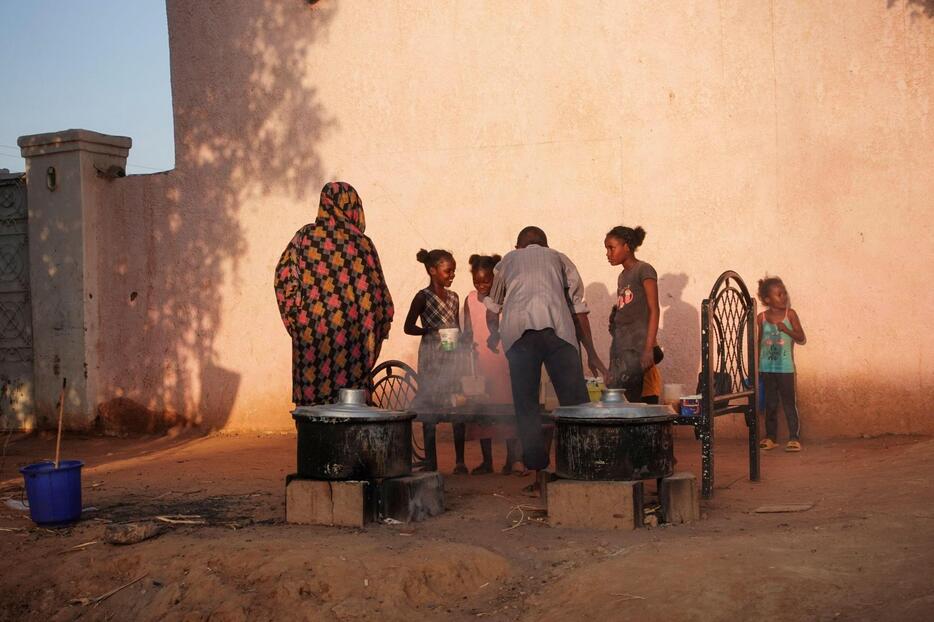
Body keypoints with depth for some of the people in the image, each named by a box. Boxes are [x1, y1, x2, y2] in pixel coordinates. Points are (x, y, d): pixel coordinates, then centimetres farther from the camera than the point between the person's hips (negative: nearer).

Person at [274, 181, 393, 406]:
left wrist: (295, 316, 5)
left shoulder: (305, 236, 1)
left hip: (310, 331, 1)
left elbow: (283, 277, -4)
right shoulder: (362, 244, -2)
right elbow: (377, 292, 0)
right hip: (350, 333, -1)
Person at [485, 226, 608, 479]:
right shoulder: (559, 258, 29)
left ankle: (537, 469, 3)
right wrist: (591, 354, 23)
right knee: (576, 403, 0)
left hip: (517, 332, 1)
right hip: (557, 329, 0)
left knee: (526, 405, 7)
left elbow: (492, 309, 32)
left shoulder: (507, 261, 31)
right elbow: (578, 308, 21)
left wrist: (494, 336, 52)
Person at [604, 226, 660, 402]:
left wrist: (649, 348, -17)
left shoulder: (644, 270, -3)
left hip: (637, 347, -8)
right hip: (620, 346, 8)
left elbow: (654, 310, -10)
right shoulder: (623, 276, 20)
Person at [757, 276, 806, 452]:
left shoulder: (790, 314, -3)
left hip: (785, 368, -2)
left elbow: (801, 338, -5)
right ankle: (770, 437, 18)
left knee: (789, 403, -1)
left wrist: (786, 329, -22)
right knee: (770, 404, 9)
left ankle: (794, 437, 2)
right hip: (766, 368, 2)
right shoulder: (761, 318, 2)